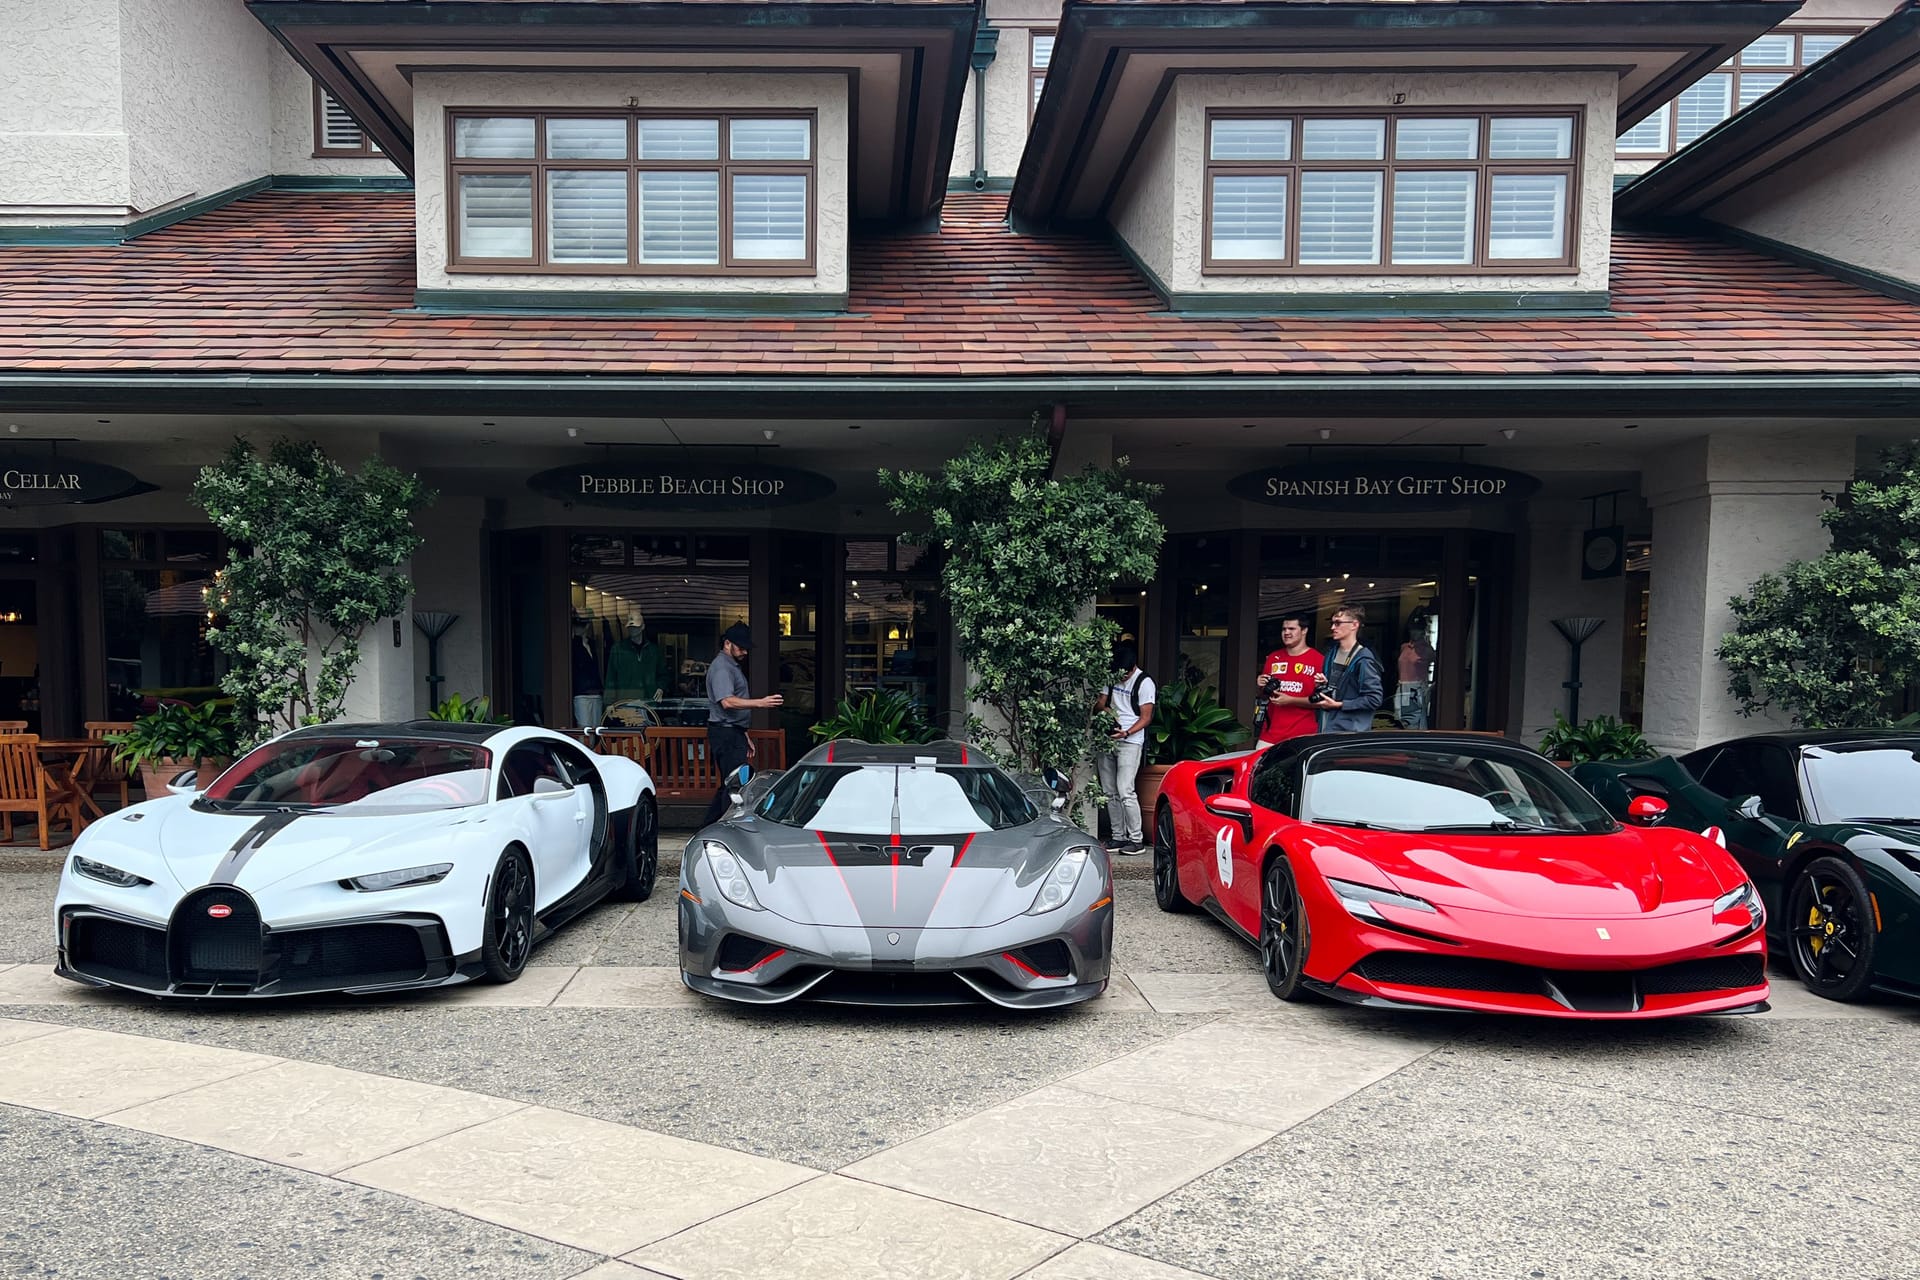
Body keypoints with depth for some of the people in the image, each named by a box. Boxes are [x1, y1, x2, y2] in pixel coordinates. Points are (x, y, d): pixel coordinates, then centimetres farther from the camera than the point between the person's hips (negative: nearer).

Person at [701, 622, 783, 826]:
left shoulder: (733, 666, 21)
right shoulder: (721, 667, -12)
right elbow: (728, 702, -27)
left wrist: (745, 737, 25)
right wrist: (760, 702, -35)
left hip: (734, 733, 11)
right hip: (725, 734, -11)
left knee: (728, 786, 14)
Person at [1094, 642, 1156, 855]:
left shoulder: (1144, 682, -5)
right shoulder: (1112, 678, 13)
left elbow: (1146, 717, -7)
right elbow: (1100, 703, 16)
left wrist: (1126, 733, -22)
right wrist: (1103, 708, -8)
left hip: (1130, 741, -6)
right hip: (1107, 739, 6)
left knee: (1125, 791, -14)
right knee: (1109, 792, 7)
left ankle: (1137, 839, -8)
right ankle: (1118, 836, 16)